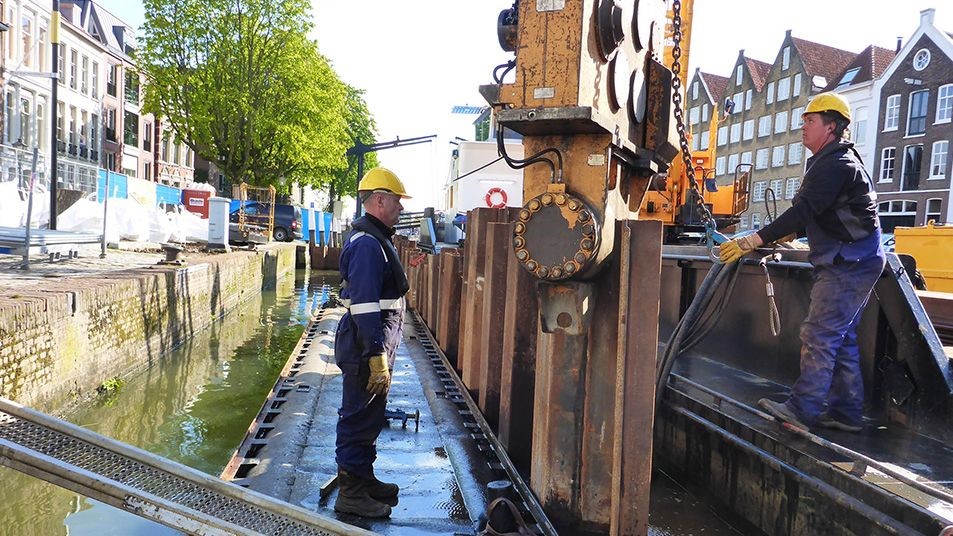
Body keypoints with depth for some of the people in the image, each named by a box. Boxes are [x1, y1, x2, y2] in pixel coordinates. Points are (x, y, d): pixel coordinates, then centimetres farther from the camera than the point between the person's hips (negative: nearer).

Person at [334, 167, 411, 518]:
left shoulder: (374, 239, 15)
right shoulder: (368, 244, -19)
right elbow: (365, 306, -25)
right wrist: (378, 357, -26)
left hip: (373, 342, 11)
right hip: (367, 346, -11)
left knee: (369, 416, 20)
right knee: (359, 419, 0)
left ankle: (364, 478, 34)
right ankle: (350, 492, 12)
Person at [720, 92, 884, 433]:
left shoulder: (835, 164, -16)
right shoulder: (834, 161, 18)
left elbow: (803, 211, -26)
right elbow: (816, 214, 24)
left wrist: (753, 241, -29)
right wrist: (788, 235, 19)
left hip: (848, 264, -11)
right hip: (852, 262, 11)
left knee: (819, 335, -10)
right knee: (841, 338, 12)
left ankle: (803, 409, -6)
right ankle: (846, 411, 17)